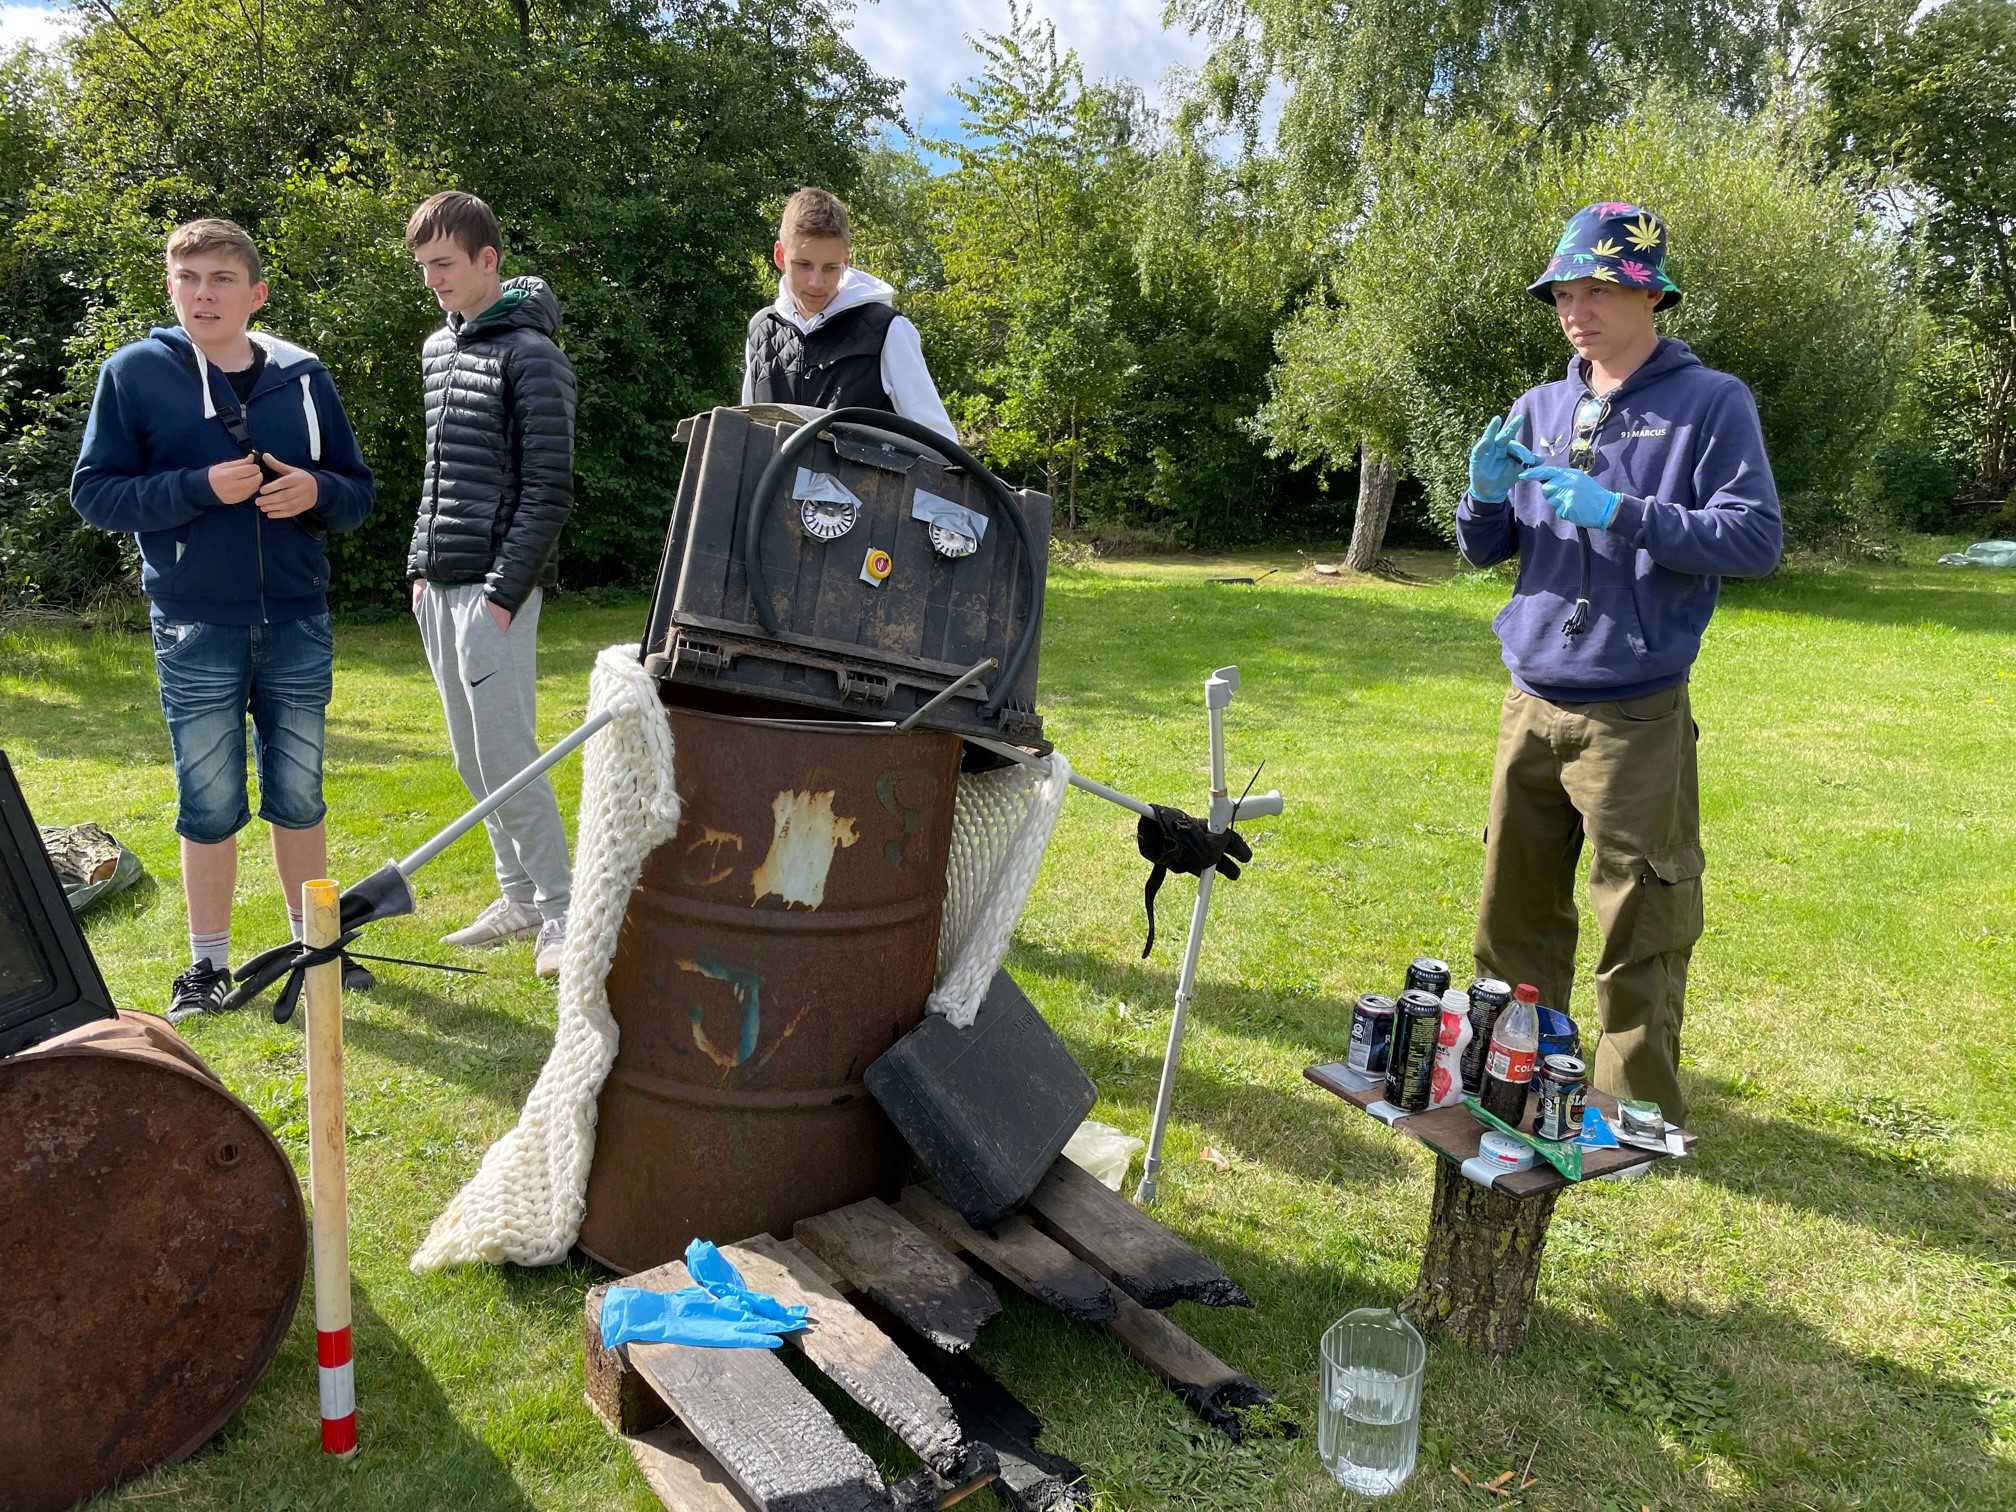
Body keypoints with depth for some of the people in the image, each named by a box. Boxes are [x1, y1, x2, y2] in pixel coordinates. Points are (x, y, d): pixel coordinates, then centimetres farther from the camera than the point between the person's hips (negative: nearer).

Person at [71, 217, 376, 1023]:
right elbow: (93, 492, -3)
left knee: (299, 795, 11)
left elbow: (359, 491, 11)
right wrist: (201, 487, -17)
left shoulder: (304, 375, 6)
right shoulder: (135, 371, -1)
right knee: (210, 804, 5)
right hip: (196, 630, -2)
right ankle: (208, 964, 19)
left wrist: (317, 491, -12)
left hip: (298, 624, 2)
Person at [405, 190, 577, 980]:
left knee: (505, 756, -9)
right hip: (440, 586, 9)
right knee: (472, 758, 11)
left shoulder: (531, 355, -10)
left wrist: (503, 591, -17)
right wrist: (422, 567, 14)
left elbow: (549, 491, -14)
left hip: (495, 587, -8)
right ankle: (519, 896, 21)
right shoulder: (437, 350, 16)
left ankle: (560, 909, 1)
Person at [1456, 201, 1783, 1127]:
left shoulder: (1710, 403, -3)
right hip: (1530, 704, 5)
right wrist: (1488, 495, -7)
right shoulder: (1537, 410, 11)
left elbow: (1755, 540, -11)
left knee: (1640, 931, 0)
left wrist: (1620, 513, -21)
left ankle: (1638, 1113, 15)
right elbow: (1482, 550, 15)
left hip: (1636, 718, -5)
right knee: (1516, 911, 12)